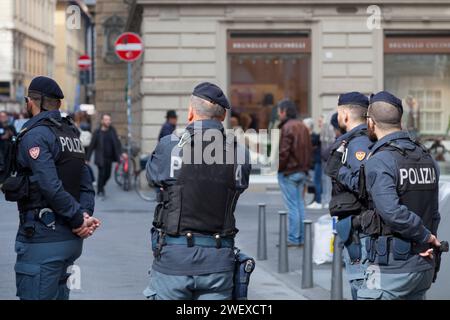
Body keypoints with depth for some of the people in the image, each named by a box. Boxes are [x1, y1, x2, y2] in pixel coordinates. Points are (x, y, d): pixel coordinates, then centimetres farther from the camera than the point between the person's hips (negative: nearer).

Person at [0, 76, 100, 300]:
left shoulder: (34, 135, -12)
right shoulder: (71, 133, 16)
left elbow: (51, 187, -21)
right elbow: (86, 185, 11)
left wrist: (79, 219, -14)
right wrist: (85, 214, -3)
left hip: (43, 240, -9)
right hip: (71, 239, 9)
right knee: (59, 295, 17)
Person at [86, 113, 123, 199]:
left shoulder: (112, 130, 4)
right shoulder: (97, 132, -6)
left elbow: (117, 142, 8)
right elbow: (91, 146, -4)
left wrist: (121, 153, -3)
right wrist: (87, 159, -5)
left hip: (109, 157, 4)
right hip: (101, 158, -4)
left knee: (107, 175, 9)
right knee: (102, 174, -7)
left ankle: (101, 187, 36)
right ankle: (100, 192, 10)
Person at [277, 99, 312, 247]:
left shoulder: (286, 128, -16)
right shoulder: (303, 127, 12)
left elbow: (283, 152, -20)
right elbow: (309, 149, 15)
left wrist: (278, 167, -8)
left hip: (288, 172, -8)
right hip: (302, 172, 8)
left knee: (292, 206, -5)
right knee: (300, 204, 12)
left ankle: (293, 239, -2)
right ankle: (301, 237, 14)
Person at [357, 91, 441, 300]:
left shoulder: (378, 161, -14)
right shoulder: (427, 158, 11)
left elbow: (392, 212, -24)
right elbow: (433, 213, 13)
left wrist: (425, 236, -12)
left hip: (392, 267, -8)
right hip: (425, 266, 8)